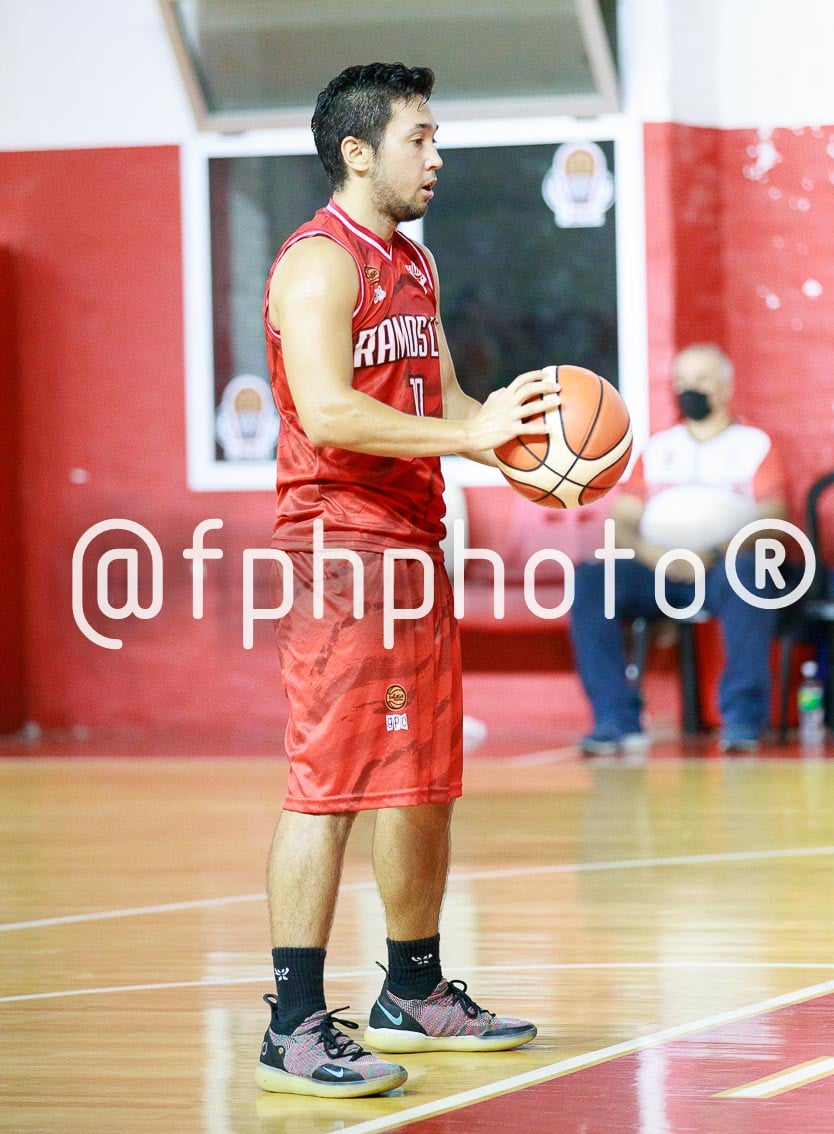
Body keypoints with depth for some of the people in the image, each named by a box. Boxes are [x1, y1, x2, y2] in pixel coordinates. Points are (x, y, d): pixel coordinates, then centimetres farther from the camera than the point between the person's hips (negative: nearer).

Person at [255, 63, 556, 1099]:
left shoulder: (413, 265, 18)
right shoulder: (320, 262, -13)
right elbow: (329, 410, -24)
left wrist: (509, 428, 2)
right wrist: (469, 435, -26)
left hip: (413, 544, 10)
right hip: (338, 547, -10)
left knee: (426, 782, 15)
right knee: (330, 783, -11)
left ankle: (413, 994, 27)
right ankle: (295, 1030, -11)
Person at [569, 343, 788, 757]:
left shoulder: (754, 446, 13)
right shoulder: (656, 450, 23)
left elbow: (772, 522, -1)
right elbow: (621, 522, 12)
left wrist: (716, 553, -20)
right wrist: (650, 552, -12)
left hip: (723, 568, -3)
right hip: (658, 569, 3)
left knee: (747, 572, -39)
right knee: (590, 577, -27)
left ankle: (743, 720, -39)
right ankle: (617, 720, -32)